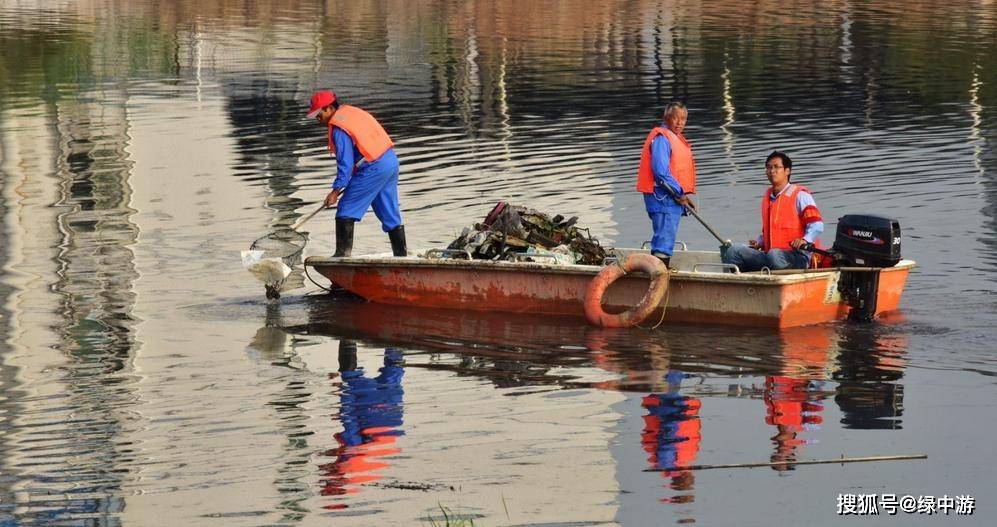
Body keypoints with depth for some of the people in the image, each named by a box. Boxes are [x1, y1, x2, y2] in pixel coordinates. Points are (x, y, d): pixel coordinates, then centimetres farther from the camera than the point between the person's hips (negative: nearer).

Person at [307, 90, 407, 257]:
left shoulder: (338, 128, -13)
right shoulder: (351, 111, 14)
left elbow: (346, 163, -16)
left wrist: (335, 191, -11)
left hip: (374, 168, -9)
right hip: (392, 162, 9)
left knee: (346, 209, -2)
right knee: (390, 215, 14)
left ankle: (343, 254, -4)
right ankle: (401, 256, 16)